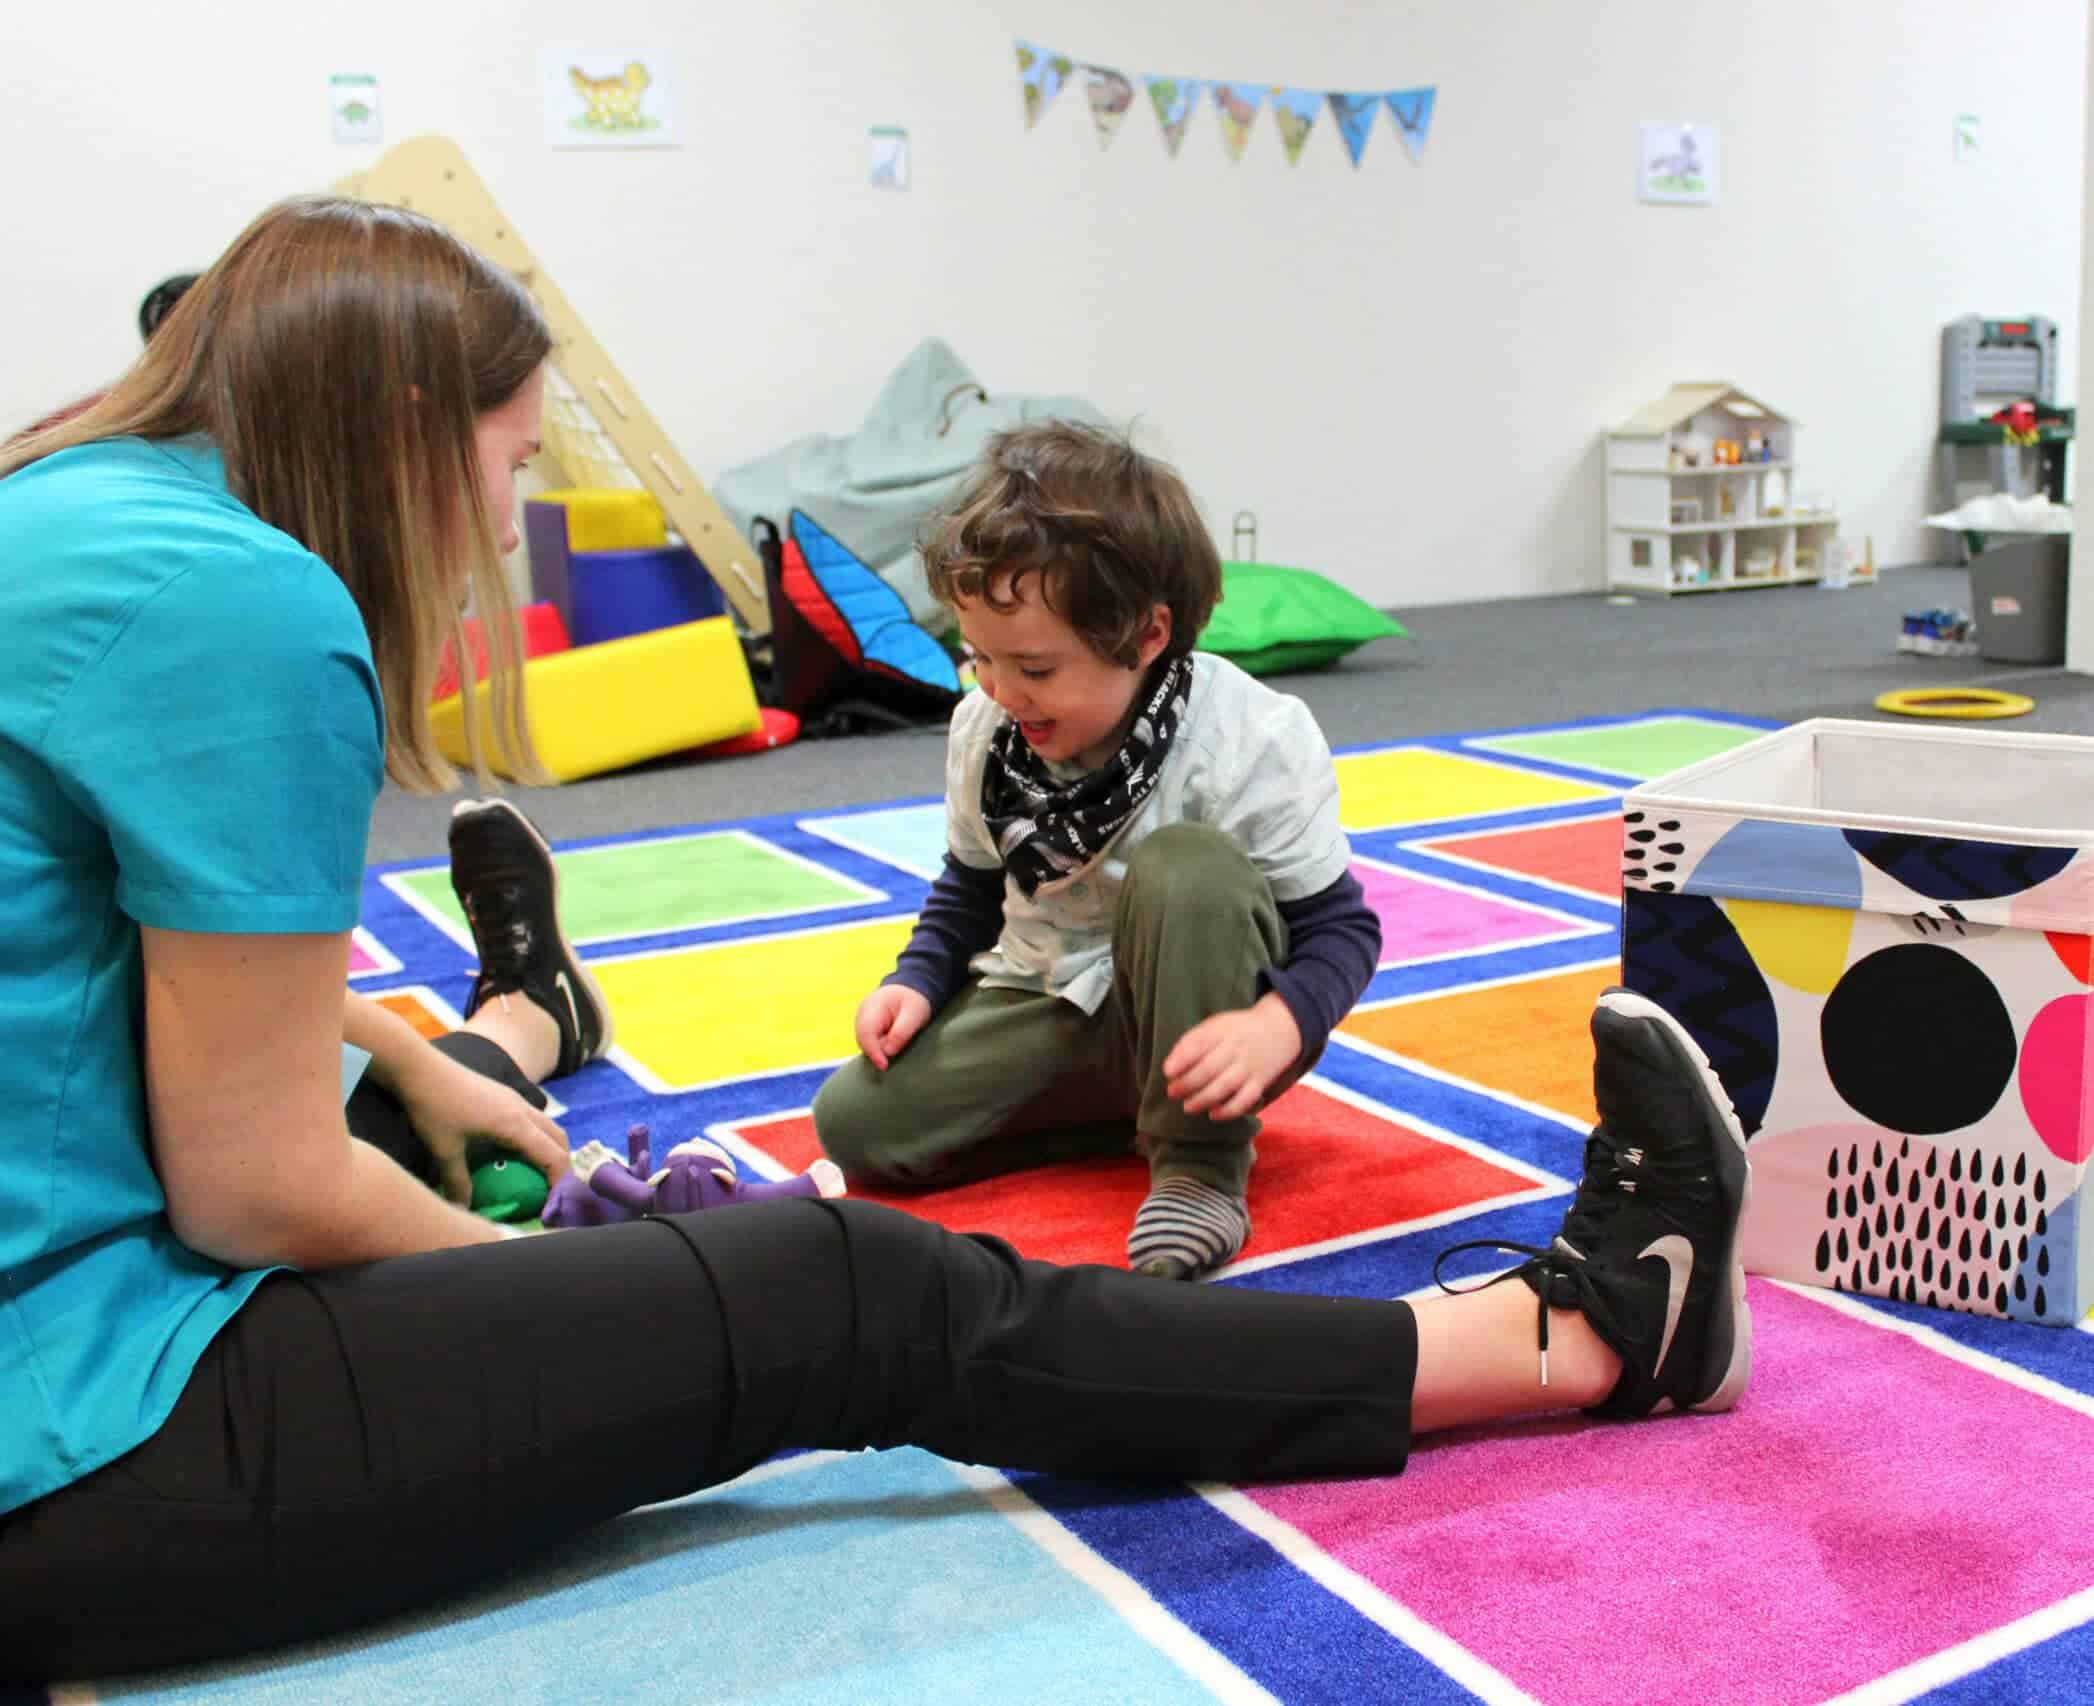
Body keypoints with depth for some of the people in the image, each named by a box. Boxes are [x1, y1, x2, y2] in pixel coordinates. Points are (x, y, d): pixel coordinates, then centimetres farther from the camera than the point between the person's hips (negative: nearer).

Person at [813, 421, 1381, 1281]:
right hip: (1049, 1007, 5)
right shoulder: (983, 730, -6)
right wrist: (918, 981, -8)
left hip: (1198, 1022, -5)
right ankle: (1143, 1113, -7)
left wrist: (1276, 1028, -37)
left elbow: (1339, 926, -16)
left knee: (1184, 865, -37)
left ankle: (1202, 1161, -20)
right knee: (852, 1121, -15)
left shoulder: (1253, 740, -21)